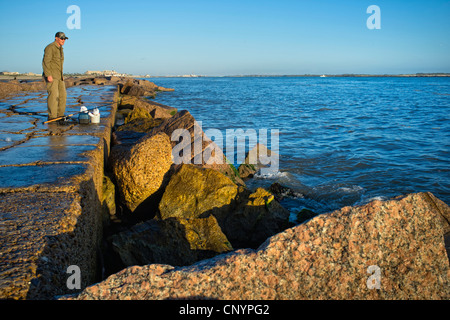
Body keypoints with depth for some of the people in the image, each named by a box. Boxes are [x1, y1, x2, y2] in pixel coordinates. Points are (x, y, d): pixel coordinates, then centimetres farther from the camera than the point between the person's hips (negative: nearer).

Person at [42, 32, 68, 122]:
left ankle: (60, 115, 16)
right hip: (51, 76, -9)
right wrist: (48, 75, -25)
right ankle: (52, 116, -12)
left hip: (58, 76, 9)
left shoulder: (60, 49, 17)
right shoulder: (50, 48, -11)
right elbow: (45, 62, -18)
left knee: (62, 95, 8)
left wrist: (61, 75, 20)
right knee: (53, 95, -14)